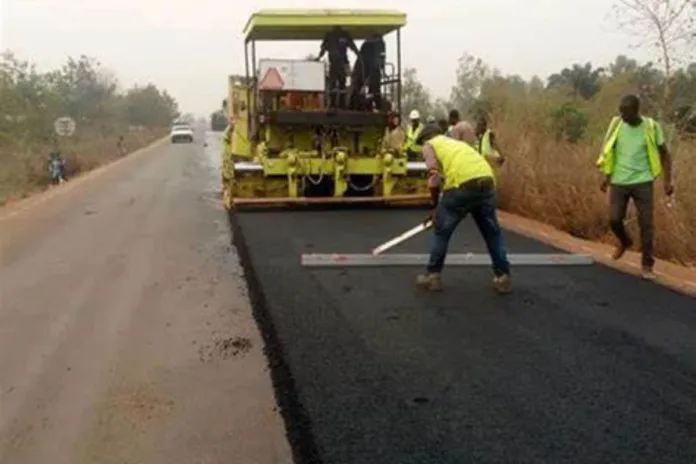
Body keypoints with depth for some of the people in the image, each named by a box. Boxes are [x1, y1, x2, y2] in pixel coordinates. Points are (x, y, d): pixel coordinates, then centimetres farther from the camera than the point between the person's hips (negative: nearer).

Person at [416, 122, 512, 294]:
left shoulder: (429, 145, 20)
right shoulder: (456, 142, 39)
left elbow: (434, 176, 2)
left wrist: (435, 205, 12)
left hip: (463, 184, -5)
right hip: (487, 181, 5)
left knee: (441, 232, 13)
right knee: (493, 233, 19)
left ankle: (432, 276, 20)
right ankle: (503, 278, 24)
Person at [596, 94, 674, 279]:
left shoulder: (651, 127, -7)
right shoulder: (616, 124, -2)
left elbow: (664, 153, 3)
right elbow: (608, 150, 11)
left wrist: (667, 180, -2)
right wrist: (606, 175, 7)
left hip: (642, 182, -2)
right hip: (619, 182, 2)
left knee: (646, 223, -3)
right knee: (614, 219, -1)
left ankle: (647, 264, 9)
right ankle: (625, 242, 33)